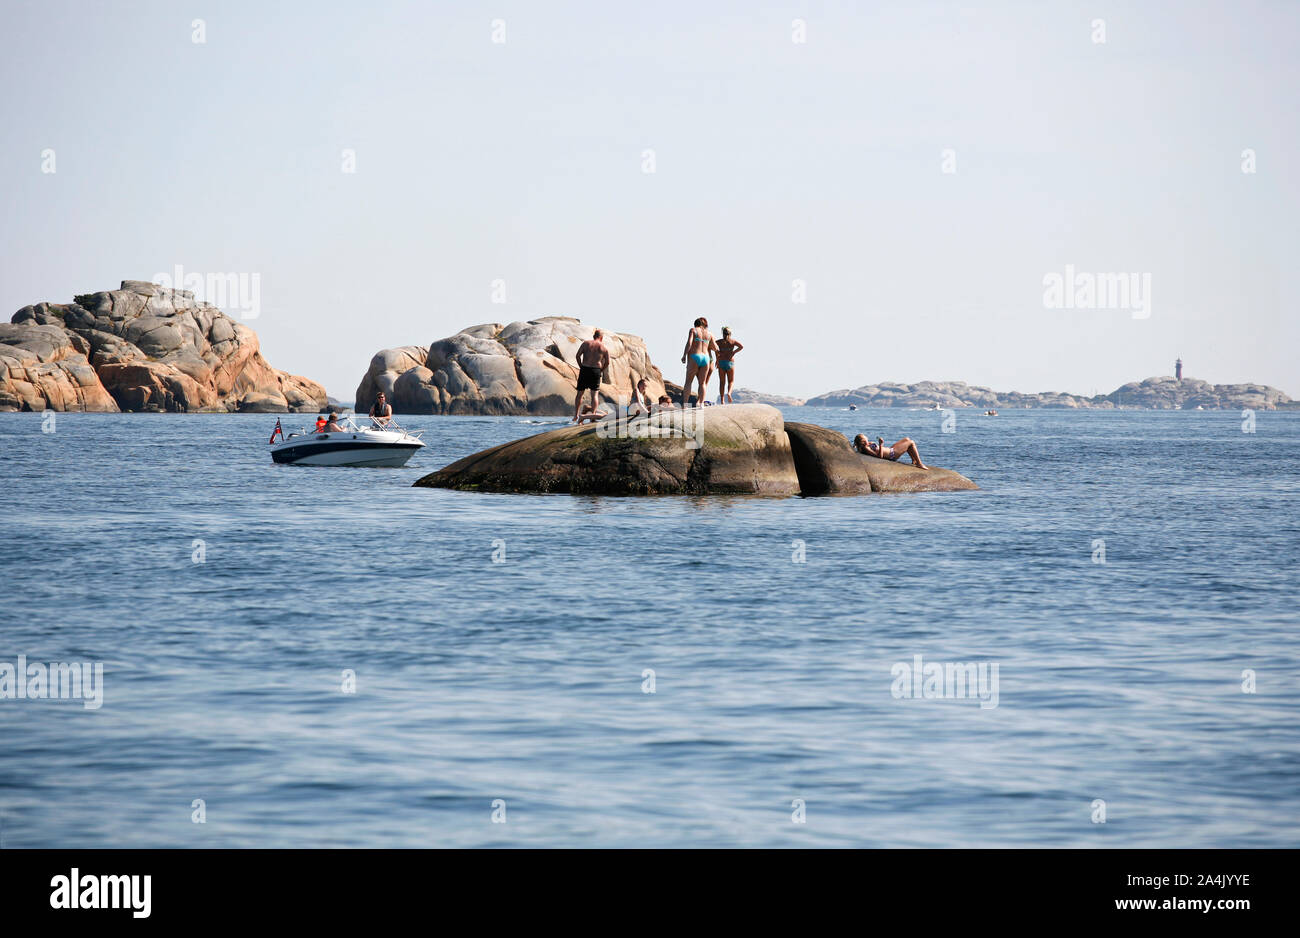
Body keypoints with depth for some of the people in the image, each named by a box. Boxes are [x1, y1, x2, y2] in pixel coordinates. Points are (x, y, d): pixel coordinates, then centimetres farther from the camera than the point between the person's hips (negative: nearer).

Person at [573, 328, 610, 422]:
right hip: (596, 370, -1)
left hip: (584, 369, 1)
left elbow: (578, 355, -1)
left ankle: (576, 415, 13)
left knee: (580, 393, 10)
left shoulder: (586, 343, 6)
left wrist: (581, 367, 8)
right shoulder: (604, 347, 5)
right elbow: (607, 362, 1)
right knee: (595, 394, 3)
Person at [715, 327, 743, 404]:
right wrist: (734, 352, -1)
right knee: (731, 381, 11)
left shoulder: (719, 342, 4)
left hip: (721, 362, 1)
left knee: (722, 382, 8)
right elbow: (741, 346, -10)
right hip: (730, 362, -1)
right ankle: (729, 393, -18)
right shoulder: (732, 341, 2)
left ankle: (722, 400, 1)